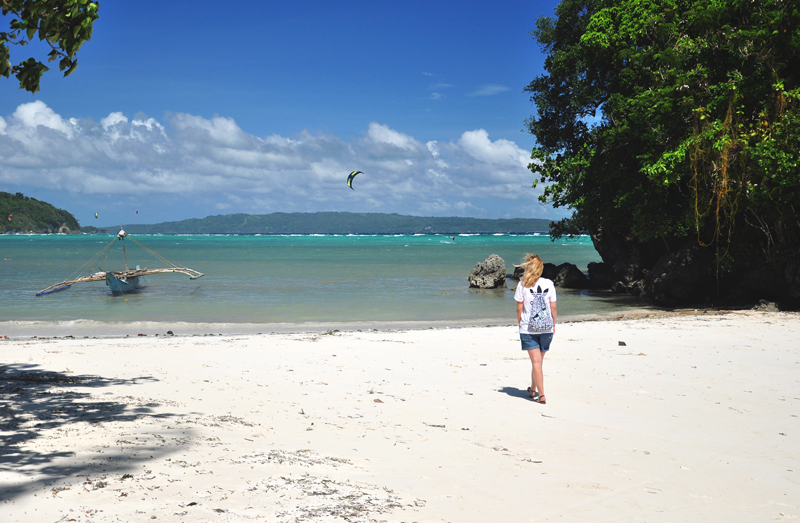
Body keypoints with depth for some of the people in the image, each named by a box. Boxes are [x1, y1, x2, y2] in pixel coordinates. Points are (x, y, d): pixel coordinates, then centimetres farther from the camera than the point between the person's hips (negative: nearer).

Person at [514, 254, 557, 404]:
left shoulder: (522, 285, -5)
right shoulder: (549, 284, 0)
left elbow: (519, 308, -2)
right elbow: (553, 307, 2)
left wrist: (520, 324, 11)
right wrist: (553, 324, 14)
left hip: (528, 328, -2)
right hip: (546, 329, 2)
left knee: (536, 361, -2)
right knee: (538, 361, 16)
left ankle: (541, 395, -7)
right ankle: (532, 390, 31)